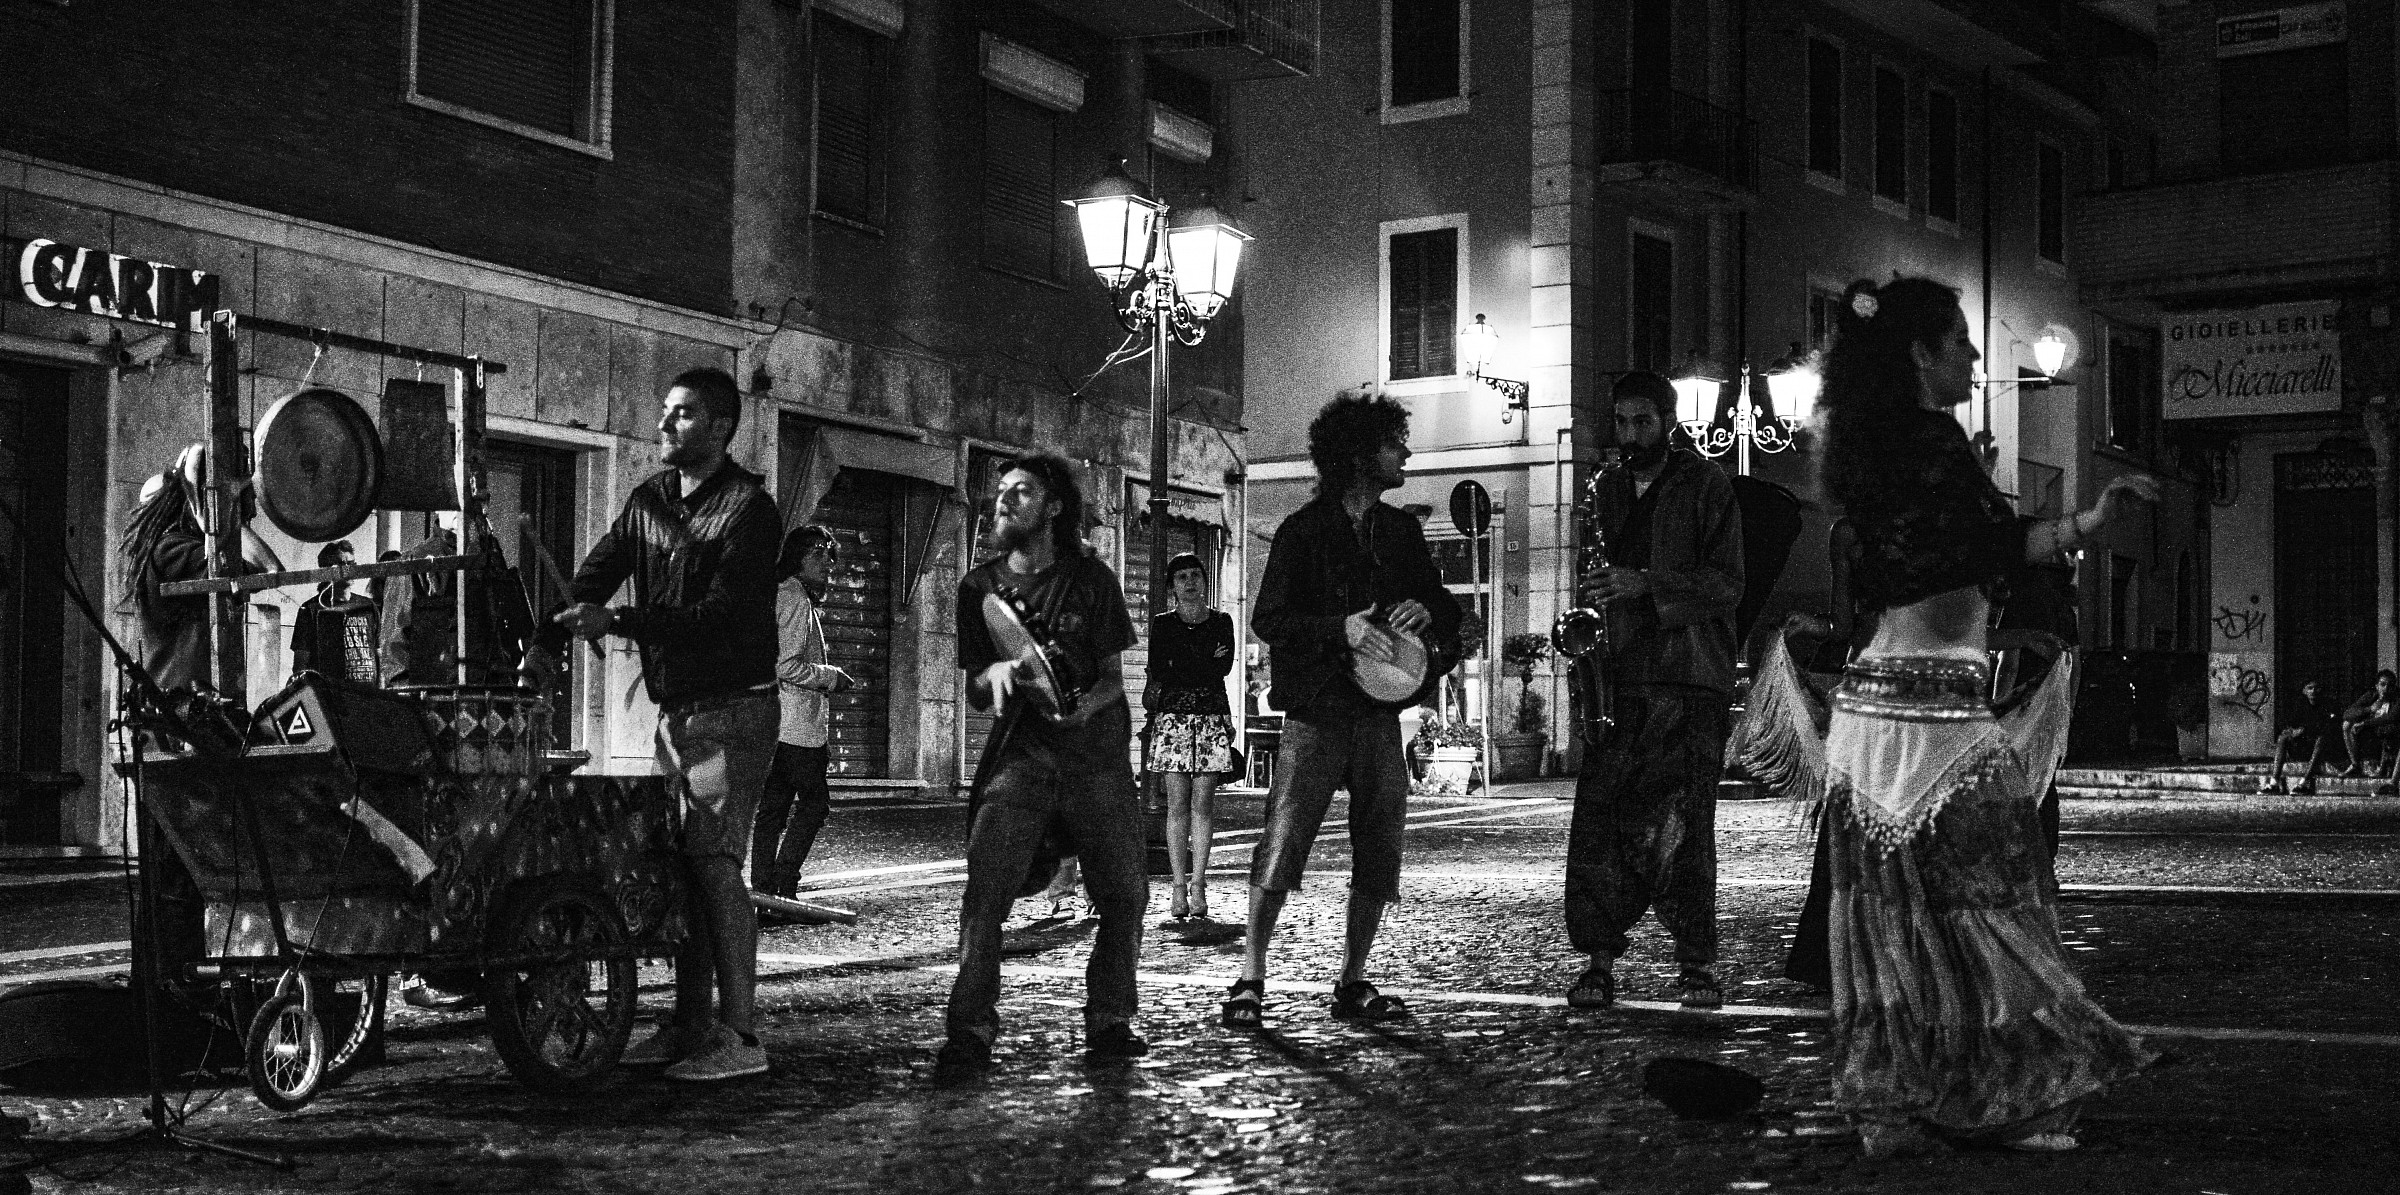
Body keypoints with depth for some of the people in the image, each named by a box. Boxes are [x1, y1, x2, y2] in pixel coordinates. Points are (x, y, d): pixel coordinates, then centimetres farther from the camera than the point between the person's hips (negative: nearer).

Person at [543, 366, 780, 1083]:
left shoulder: (747, 509, -12)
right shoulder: (650, 498, 12)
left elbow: (722, 613, -21)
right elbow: (595, 577, 7)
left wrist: (618, 622, -26)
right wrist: (546, 645, -9)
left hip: (733, 708, -8)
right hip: (675, 707, 8)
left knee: (713, 860, -12)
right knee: (680, 862, 8)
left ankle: (739, 1037, -10)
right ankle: (691, 1024, 15)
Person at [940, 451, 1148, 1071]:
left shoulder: (1090, 579, 6)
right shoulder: (980, 586, 10)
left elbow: (1113, 678, 6)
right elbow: (974, 691, 12)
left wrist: (1085, 707, -16)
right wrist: (996, 672, -11)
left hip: (1096, 751, 0)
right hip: (1019, 753, 0)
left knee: (1125, 892, -4)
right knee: (986, 888, -16)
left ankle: (1109, 1022, 11)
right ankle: (971, 1030, -12)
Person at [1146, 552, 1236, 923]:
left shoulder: (1221, 621, 12)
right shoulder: (1162, 623, 9)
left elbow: (1224, 667, -2)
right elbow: (1157, 672, -3)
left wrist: (1177, 674, -4)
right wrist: (1204, 666, -3)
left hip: (1212, 716, 1)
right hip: (1173, 717, -1)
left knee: (1203, 803, -4)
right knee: (1178, 804, -5)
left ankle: (1197, 885, -4)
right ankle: (1179, 886, -4)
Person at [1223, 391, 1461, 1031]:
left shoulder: (1401, 530, 13)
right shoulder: (1303, 531, -3)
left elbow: (1447, 610, 16)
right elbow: (1268, 619, -8)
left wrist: (1427, 611, -8)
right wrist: (1340, 628, -21)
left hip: (1379, 712, 5)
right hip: (1316, 712, -5)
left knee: (1378, 854, 5)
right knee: (1281, 847, -10)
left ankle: (1352, 983, 16)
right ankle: (1250, 983, -4)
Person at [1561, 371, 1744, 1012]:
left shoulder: (1704, 485, 4)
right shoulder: (1609, 489, 19)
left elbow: (1726, 584, -5)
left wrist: (1645, 584, -17)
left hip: (1687, 676, -4)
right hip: (1619, 676, 4)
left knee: (1677, 823, -9)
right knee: (1597, 814, -6)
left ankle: (1696, 964, 0)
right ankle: (1598, 958, -2)